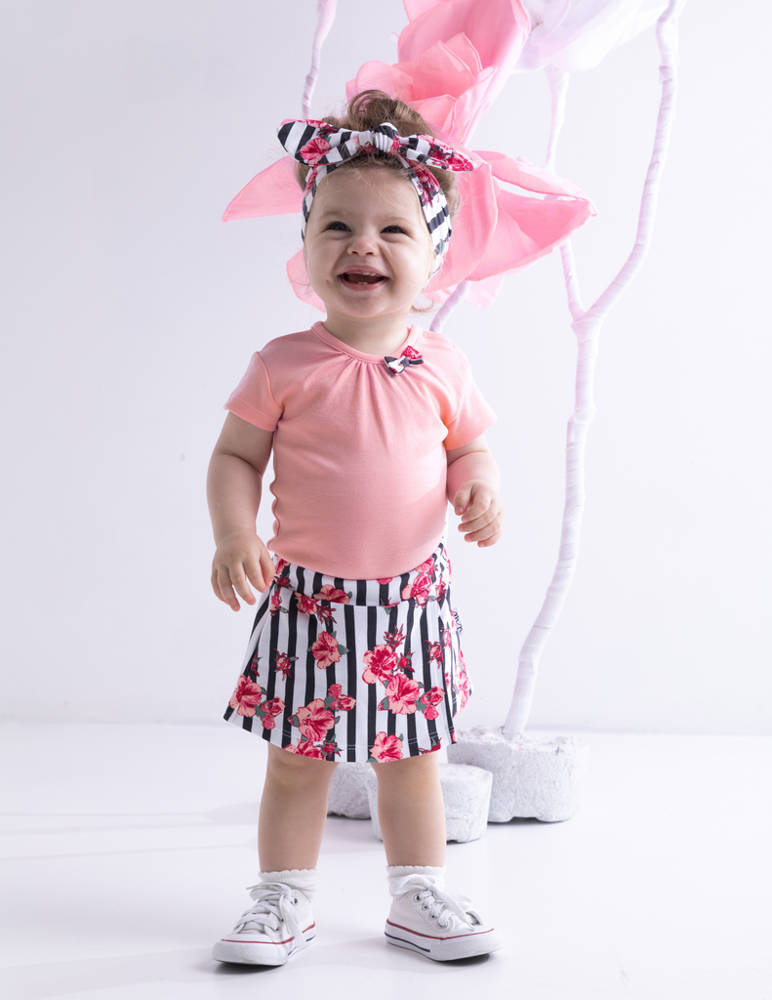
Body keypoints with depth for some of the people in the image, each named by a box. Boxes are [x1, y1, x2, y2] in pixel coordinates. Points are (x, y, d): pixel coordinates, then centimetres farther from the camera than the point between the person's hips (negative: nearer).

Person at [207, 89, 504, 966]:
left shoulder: (441, 366, -1)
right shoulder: (284, 366, -7)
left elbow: (469, 446, 10)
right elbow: (235, 457, -3)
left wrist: (480, 488, -11)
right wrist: (233, 535, -18)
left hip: (412, 593, 2)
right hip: (310, 598, -2)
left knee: (410, 754, 14)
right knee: (297, 759, 9)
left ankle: (418, 897, 30)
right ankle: (282, 901, 26)